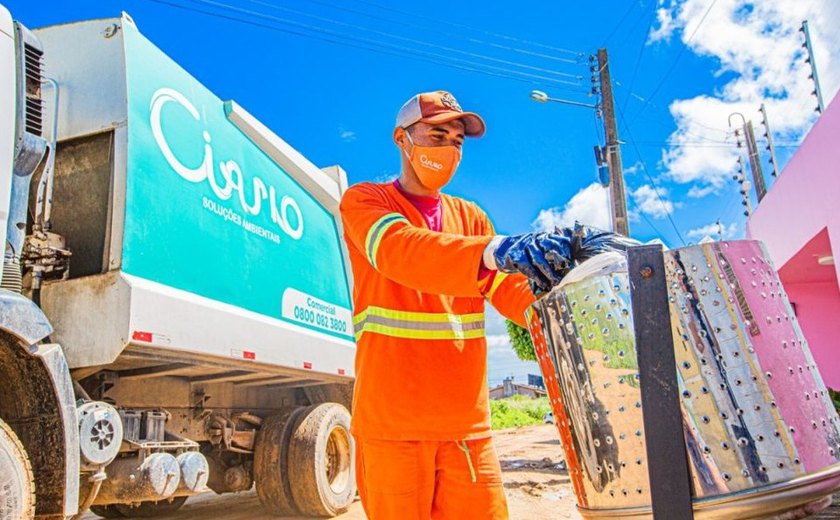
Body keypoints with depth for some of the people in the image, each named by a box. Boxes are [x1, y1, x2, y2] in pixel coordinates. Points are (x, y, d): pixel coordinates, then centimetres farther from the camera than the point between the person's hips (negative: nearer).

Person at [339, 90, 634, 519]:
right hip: (392, 423, -4)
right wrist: (498, 250, -37)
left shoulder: (470, 217, 16)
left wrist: (561, 267, -17)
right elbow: (400, 251, -22)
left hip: (467, 423, 4)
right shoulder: (363, 201, 1)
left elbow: (515, 296, 3)